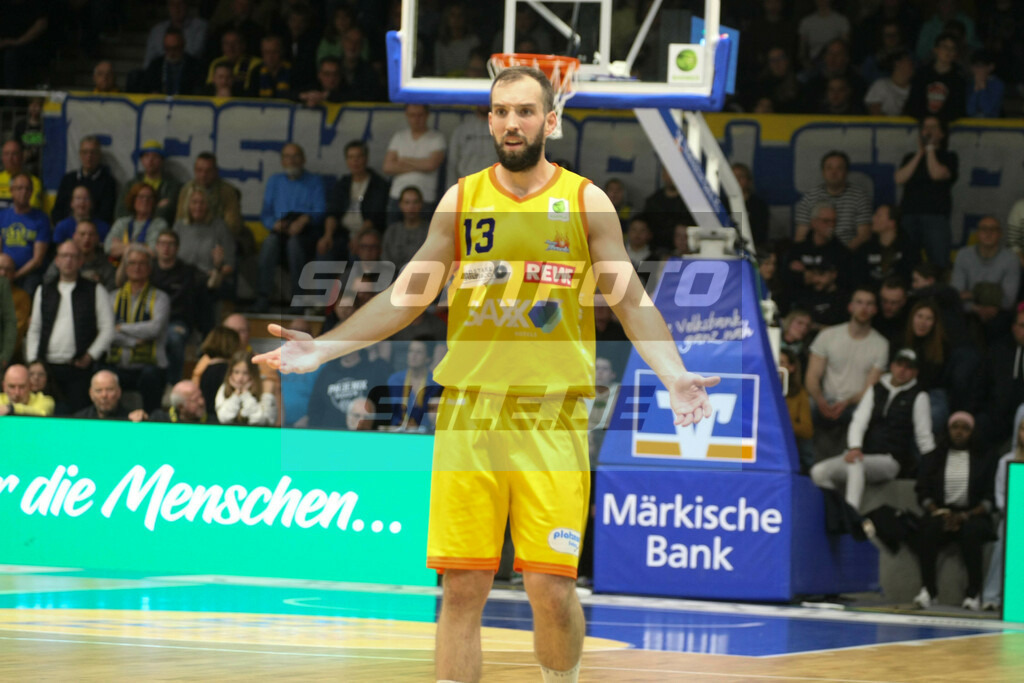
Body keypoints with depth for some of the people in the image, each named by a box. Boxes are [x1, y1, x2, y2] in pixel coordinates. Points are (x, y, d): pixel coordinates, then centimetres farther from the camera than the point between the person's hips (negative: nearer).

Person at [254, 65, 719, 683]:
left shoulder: (585, 201, 4)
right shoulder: (462, 200, 9)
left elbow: (633, 301, 4)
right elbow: (407, 296, 14)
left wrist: (674, 376, -11)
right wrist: (323, 349, 6)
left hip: (553, 416, -2)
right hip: (469, 407, 2)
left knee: (552, 587, -7)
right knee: (462, 586, -2)